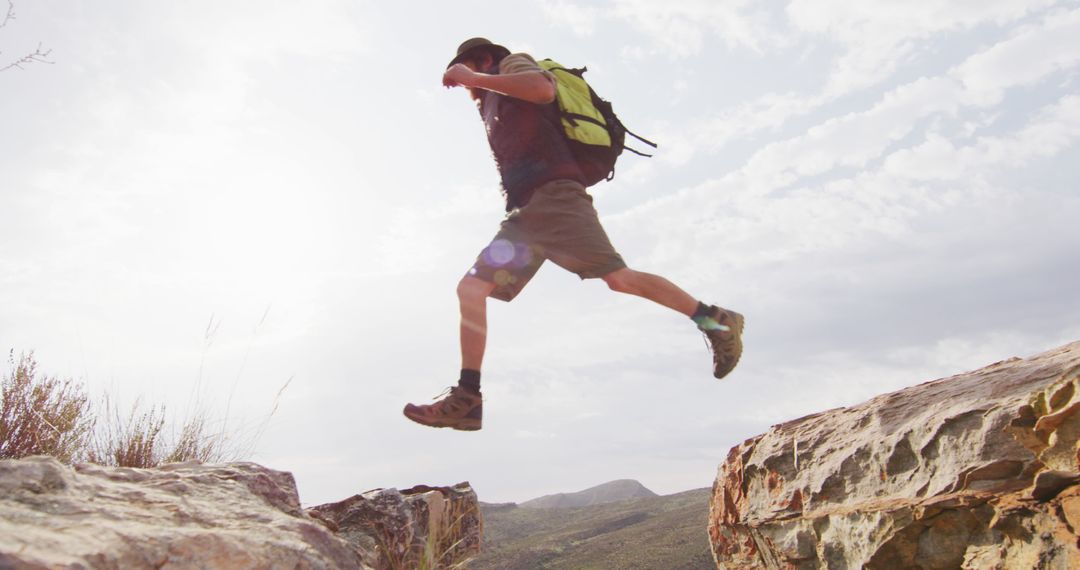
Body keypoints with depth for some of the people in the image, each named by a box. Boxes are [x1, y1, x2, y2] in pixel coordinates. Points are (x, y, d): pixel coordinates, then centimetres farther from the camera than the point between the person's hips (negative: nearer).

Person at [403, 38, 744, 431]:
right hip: (524, 213, 9)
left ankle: (715, 320, -4)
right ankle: (467, 400, -6)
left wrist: (474, 78, -7)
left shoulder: (512, 62, 13)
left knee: (618, 278, -18)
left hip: (553, 195, -9)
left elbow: (543, 89, -12)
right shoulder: (493, 105, 35)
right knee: (470, 290, -3)